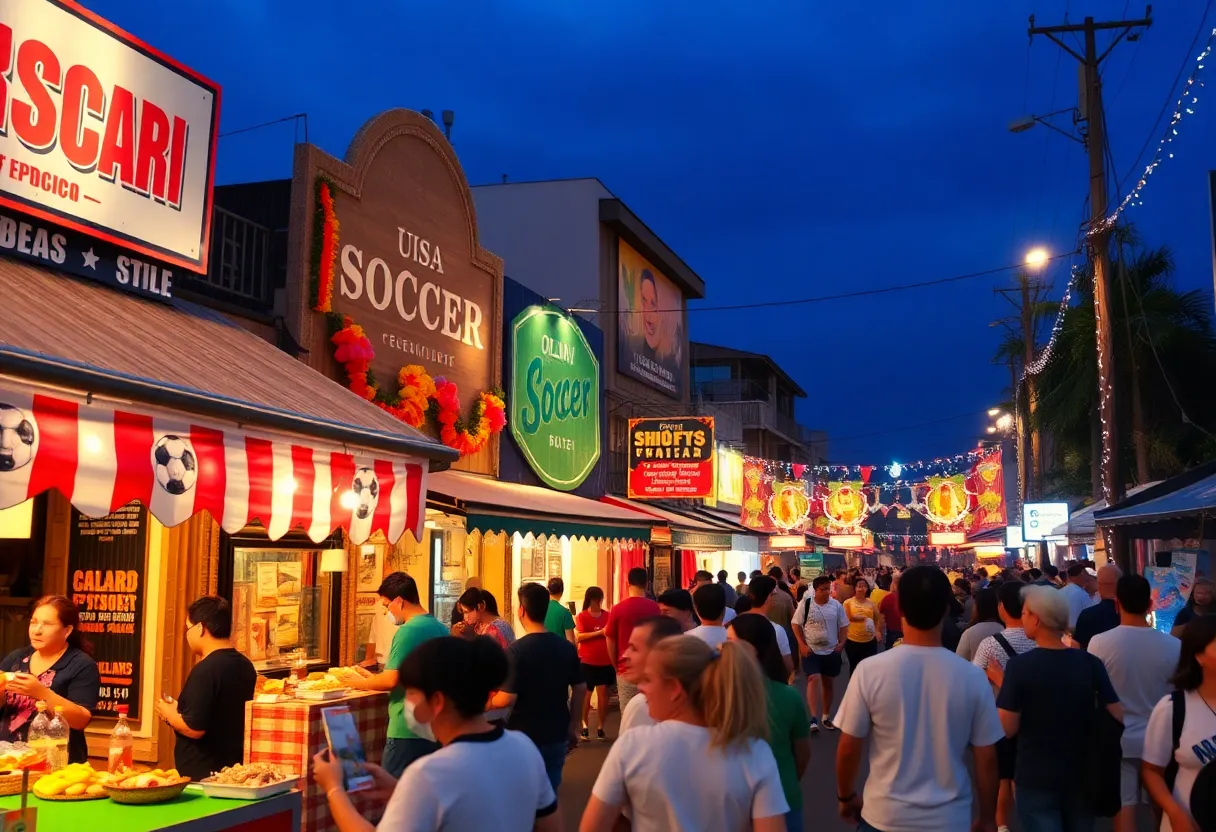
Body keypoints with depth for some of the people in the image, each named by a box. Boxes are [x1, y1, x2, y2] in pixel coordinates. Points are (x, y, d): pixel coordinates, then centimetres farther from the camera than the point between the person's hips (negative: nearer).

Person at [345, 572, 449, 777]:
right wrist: (373, 678, 19)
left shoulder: (408, 631, -16)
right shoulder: (442, 629, 9)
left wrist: (362, 683, 0)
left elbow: (392, 680, -19)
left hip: (407, 730, -8)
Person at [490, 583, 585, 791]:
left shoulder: (516, 650, -18)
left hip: (524, 737, -5)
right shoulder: (567, 647, -1)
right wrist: (573, 727, 15)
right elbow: (580, 689, 5)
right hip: (556, 735, 5)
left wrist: (486, 703, 0)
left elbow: (507, 699, -21)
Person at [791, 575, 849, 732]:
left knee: (829, 683, 12)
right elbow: (796, 624, -3)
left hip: (831, 651, 3)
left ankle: (826, 716, 27)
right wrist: (802, 645, -10)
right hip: (811, 650, -3)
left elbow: (843, 626, 9)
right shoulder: (806, 604, -7)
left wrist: (841, 644, -4)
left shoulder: (836, 605, 1)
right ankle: (814, 719, -20)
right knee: (814, 679, -17)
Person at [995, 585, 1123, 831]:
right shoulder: (1090, 663, -8)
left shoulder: (1019, 666, -17)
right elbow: (1118, 717, -3)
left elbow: (1008, 728, -15)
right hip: (1082, 776, 4)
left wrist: (1003, 684, -2)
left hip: (1036, 778, -4)